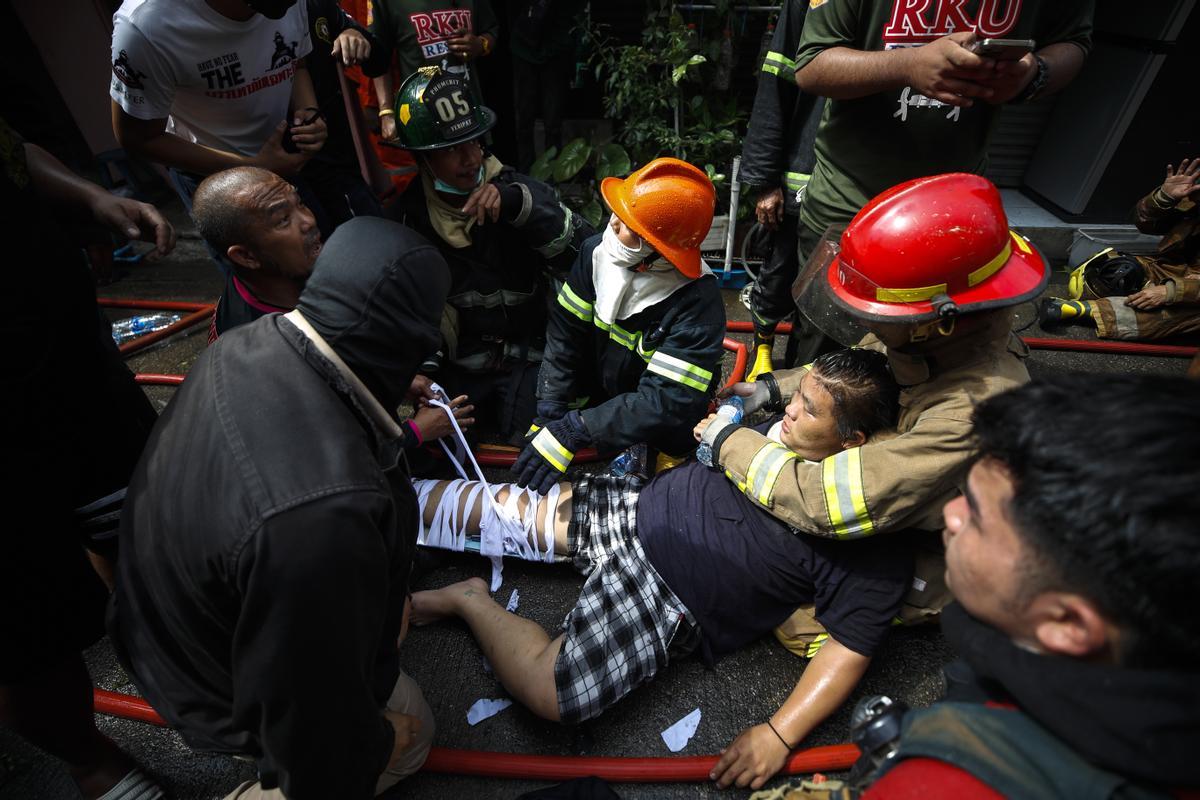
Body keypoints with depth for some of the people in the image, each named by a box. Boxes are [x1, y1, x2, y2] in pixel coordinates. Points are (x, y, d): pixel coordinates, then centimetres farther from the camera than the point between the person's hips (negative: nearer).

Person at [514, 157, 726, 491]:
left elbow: (666, 401, -34)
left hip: (661, 432, -3)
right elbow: (565, 334, -10)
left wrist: (575, 429, -39)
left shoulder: (698, 303, -31)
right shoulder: (597, 252, -16)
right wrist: (549, 415, -18)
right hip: (600, 396, 4)